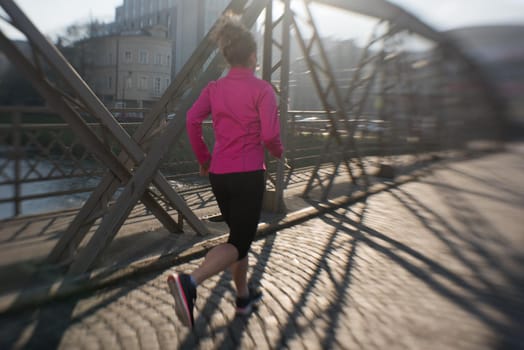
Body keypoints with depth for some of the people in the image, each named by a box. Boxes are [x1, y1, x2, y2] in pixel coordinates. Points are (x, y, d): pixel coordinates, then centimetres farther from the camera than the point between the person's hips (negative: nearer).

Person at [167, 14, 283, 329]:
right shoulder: (262, 89, -8)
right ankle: (189, 283, -23)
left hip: (219, 174, 6)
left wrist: (203, 158, 6)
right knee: (239, 243, 0)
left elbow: (193, 119, -6)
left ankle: (244, 296, 33)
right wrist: (278, 152, 6)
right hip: (248, 175, -6)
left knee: (240, 234, 21)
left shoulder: (214, 88, 6)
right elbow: (270, 136, -16)